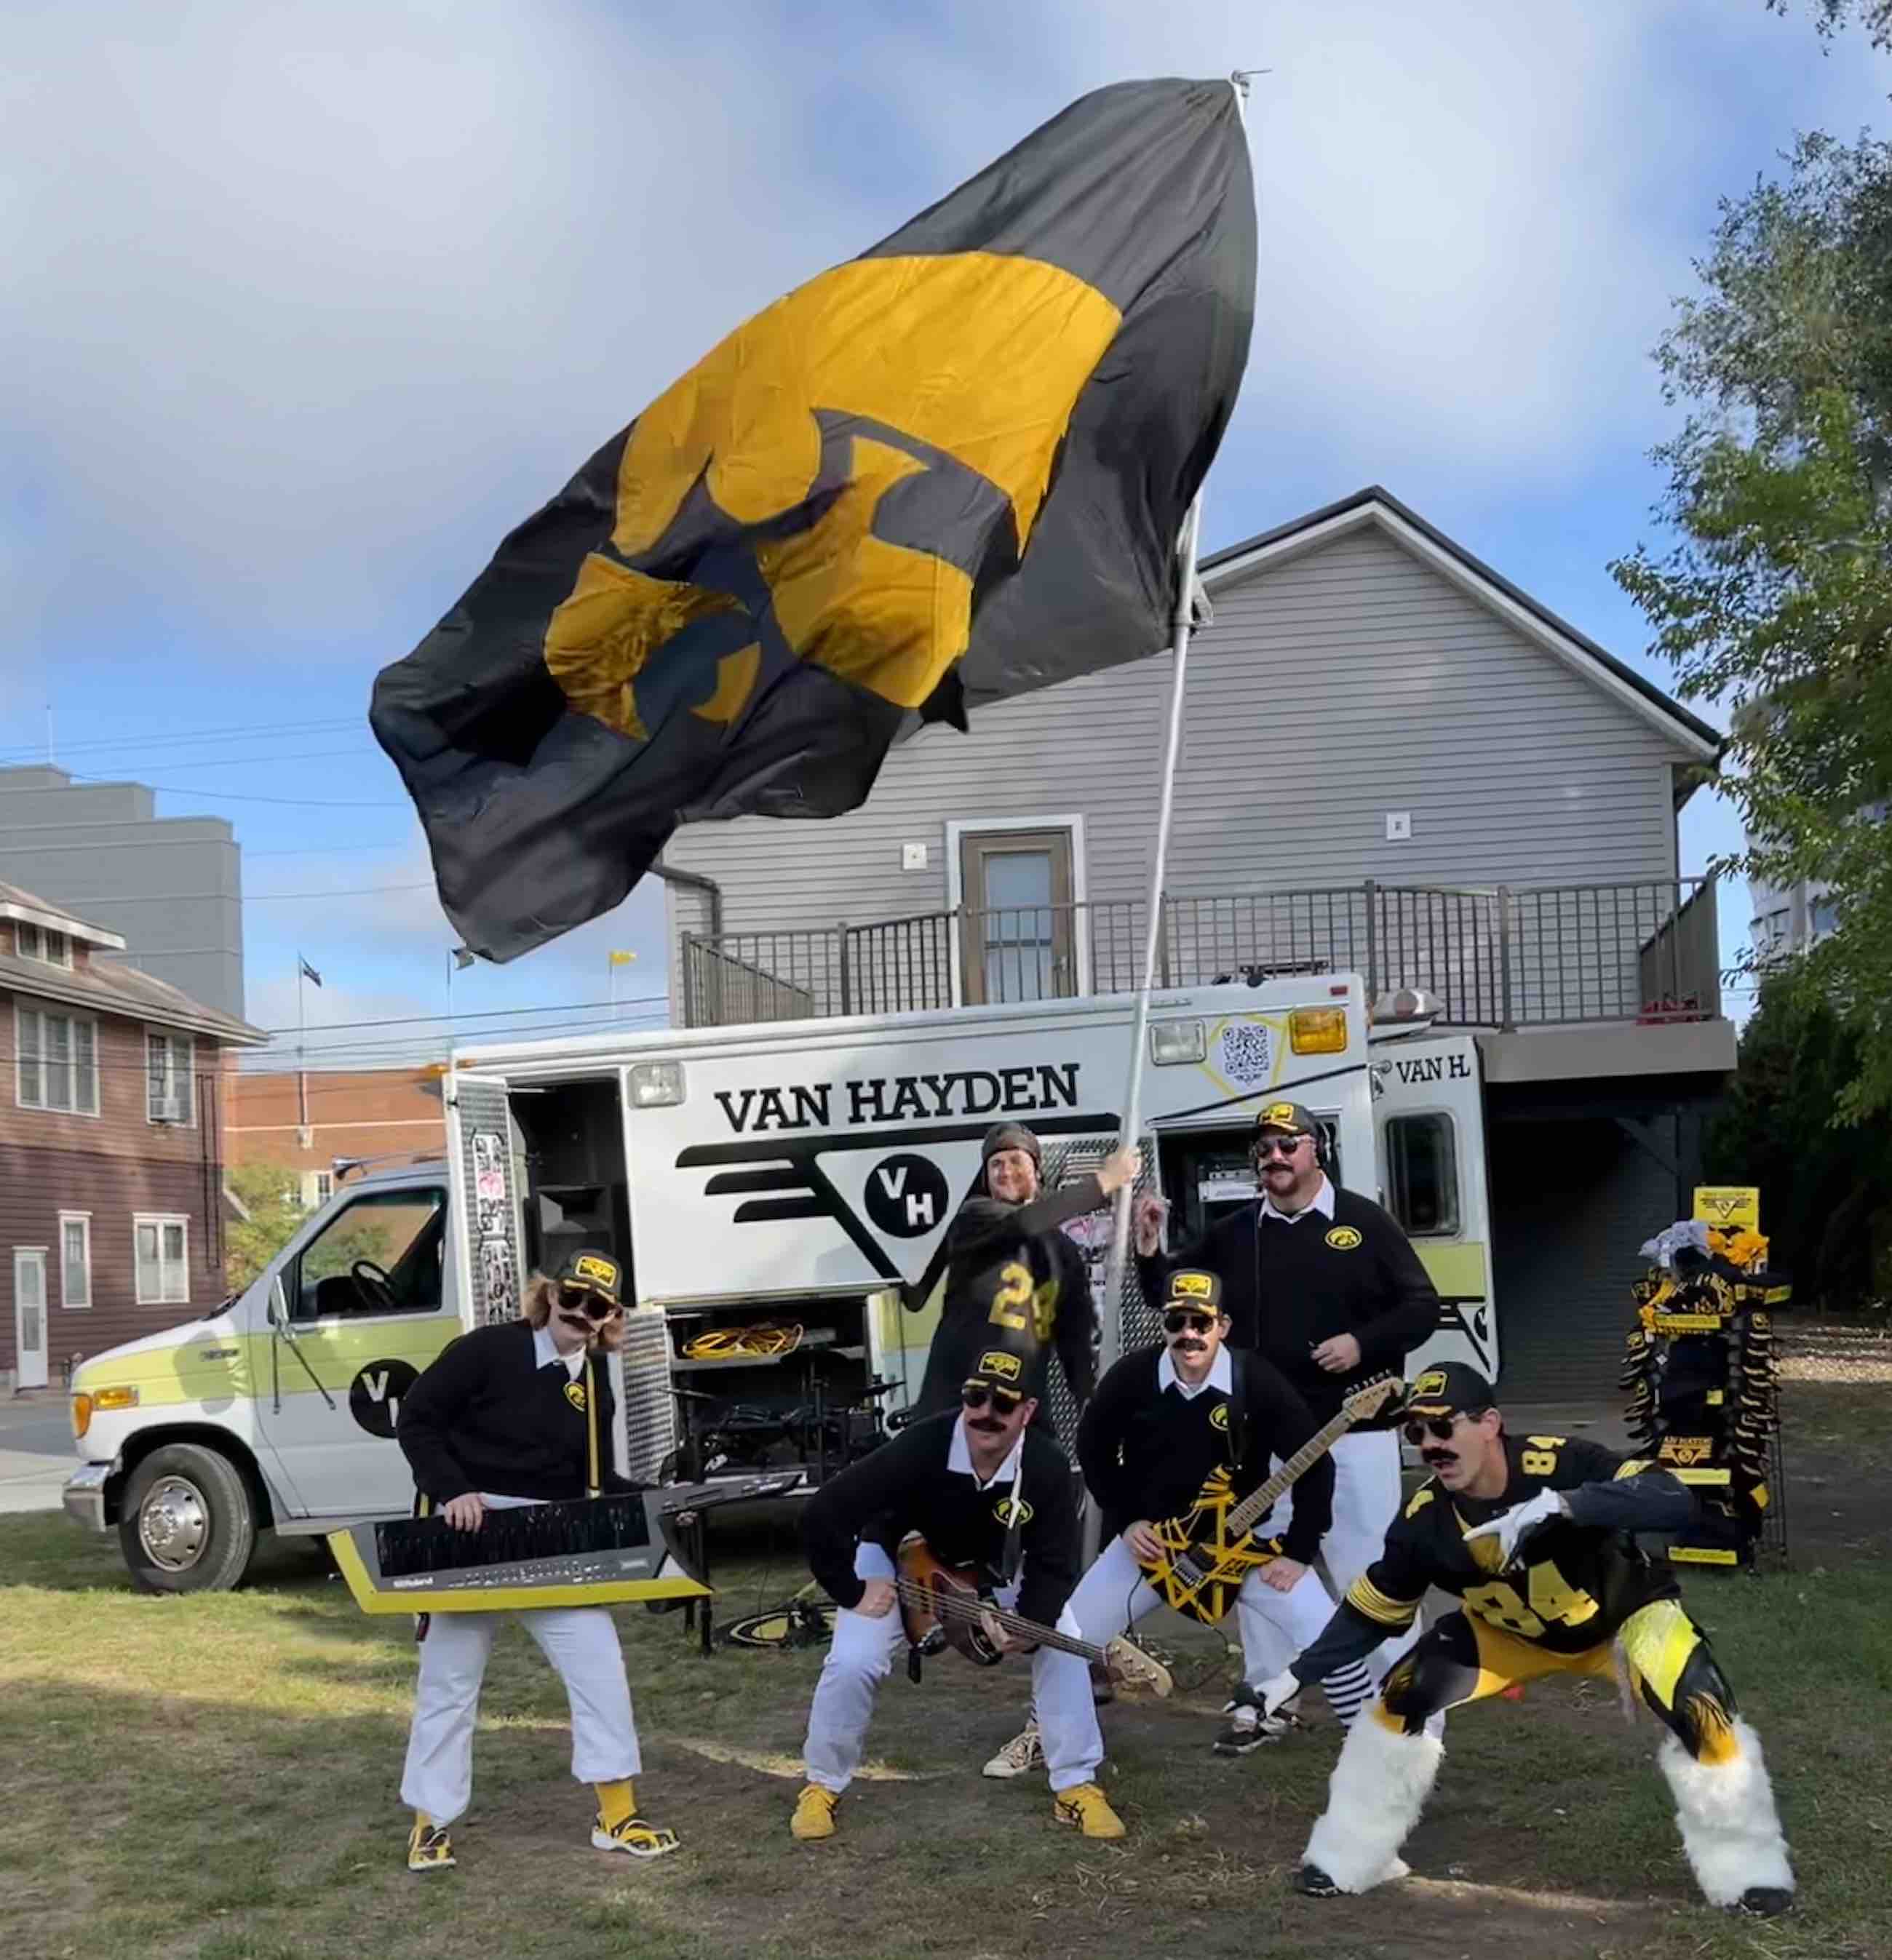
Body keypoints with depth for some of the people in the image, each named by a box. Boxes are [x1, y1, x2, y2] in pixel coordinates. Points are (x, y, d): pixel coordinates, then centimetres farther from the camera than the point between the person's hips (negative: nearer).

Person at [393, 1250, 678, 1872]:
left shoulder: (594, 1383, 6)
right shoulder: (488, 1350, -12)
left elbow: (593, 1479, 10)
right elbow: (415, 1420, -10)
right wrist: (452, 1490, -20)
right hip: (472, 1534, -4)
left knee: (599, 1663, -2)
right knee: (450, 1680, 5)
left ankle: (616, 1814, 8)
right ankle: (430, 1822, 19)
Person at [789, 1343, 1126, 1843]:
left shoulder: (1047, 1469, -29)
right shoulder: (919, 1448, -38)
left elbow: (1055, 1567, -20)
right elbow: (820, 1516, -35)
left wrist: (1030, 1624, -38)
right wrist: (852, 1593, -27)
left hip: (994, 1568, 3)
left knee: (1063, 1647, -13)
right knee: (853, 1662, -19)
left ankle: (1076, 1787, 2)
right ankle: (822, 1786, 5)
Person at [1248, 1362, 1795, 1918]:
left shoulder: (1562, 1464, -35)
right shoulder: (1425, 1520, -21)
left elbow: (1676, 1501, -47)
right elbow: (1371, 1613, -6)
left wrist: (1560, 1505, -57)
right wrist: (1296, 1676, -11)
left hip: (1624, 1611, -3)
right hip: (1508, 1630, 3)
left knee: (1697, 1708, -26)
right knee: (1403, 1699, -10)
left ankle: (1744, 1868, -4)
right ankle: (1349, 1858, 7)